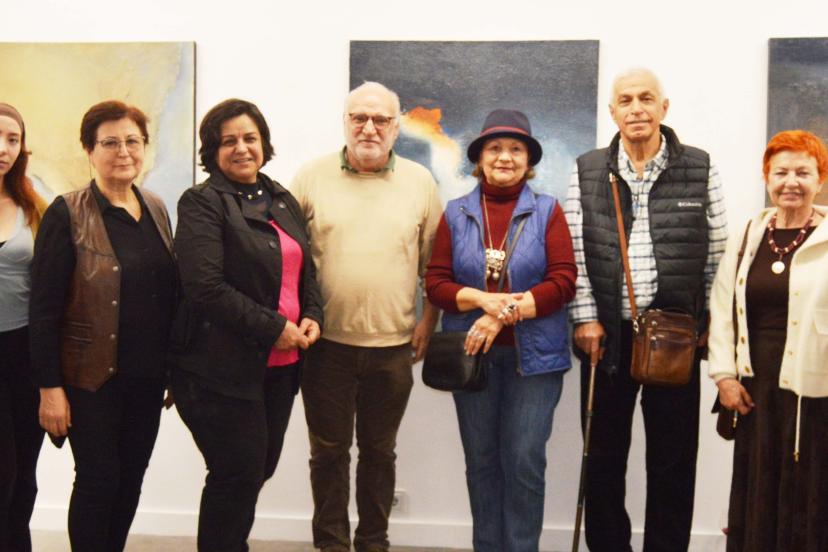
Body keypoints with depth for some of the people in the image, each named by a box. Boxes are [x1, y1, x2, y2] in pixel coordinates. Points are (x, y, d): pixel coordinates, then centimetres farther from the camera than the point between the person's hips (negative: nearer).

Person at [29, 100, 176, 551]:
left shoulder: (156, 209, 7)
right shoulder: (67, 214, -10)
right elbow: (44, 308, -12)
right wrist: (49, 386, -14)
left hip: (147, 376, 5)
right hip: (91, 377, -5)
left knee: (131, 479, 13)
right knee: (98, 480, 1)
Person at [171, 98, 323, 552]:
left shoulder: (282, 200, 13)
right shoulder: (202, 203, -9)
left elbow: (304, 269, 19)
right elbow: (206, 286, -19)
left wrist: (312, 316, 0)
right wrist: (275, 328, -17)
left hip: (280, 363, 7)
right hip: (223, 365, -7)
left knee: (261, 467, 15)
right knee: (239, 474, -1)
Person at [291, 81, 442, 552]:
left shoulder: (420, 182, 3)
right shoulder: (311, 178, 0)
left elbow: (435, 261, 8)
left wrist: (429, 321, 3)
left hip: (393, 346, 1)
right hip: (327, 342, -1)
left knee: (379, 451, 14)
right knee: (329, 451, 10)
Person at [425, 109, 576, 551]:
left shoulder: (547, 211, 1)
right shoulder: (456, 214, 6)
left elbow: (564, 281, -7)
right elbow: (436, 282, 1)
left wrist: (505, 312, -17)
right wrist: (482, 299, -17)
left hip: (534, 353, -2)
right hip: (473, 352, 2)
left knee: (525, 460, -2)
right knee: (481, 459, 10)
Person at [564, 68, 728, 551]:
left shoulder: (701, 169, 2)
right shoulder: (587, 172, 4)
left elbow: (717, 253, 3)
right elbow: (574, 252, 2)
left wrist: (711, 321, 1)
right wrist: (585, 317, -4)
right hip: (607, 333, 1)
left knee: (674, 457, 7)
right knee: (604, 455, 10)